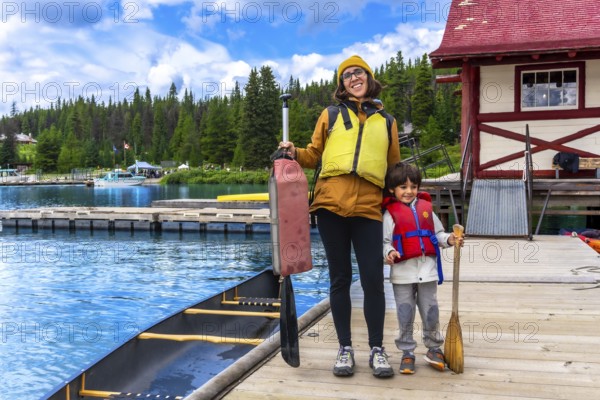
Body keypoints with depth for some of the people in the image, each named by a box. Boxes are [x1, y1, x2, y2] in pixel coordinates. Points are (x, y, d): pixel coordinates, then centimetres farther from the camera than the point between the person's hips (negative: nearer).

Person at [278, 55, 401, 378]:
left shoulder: (386, 122, 16)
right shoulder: (330, 115, 14)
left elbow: (394, 168, 20)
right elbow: (314, 155, 15)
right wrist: (294, 153, -4)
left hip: (368, 209, 0)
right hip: (331, 205, 0)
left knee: (373, 279, -4)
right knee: (340, 278, 6)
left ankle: (377, 350, 12)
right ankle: (345, 349, 17)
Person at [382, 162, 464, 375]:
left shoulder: (426, 208, 8)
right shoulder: (390, 213, -3)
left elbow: (437, 234, 14)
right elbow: (386, 241, -4)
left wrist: (449, 239, -4)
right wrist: (389, 253, -23)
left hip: (427, 270, 3)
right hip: (402, 272, -3)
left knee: (431, 313, 11)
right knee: (405, 316, 6)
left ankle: (434, 349, 28)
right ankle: (407, 353, 18)